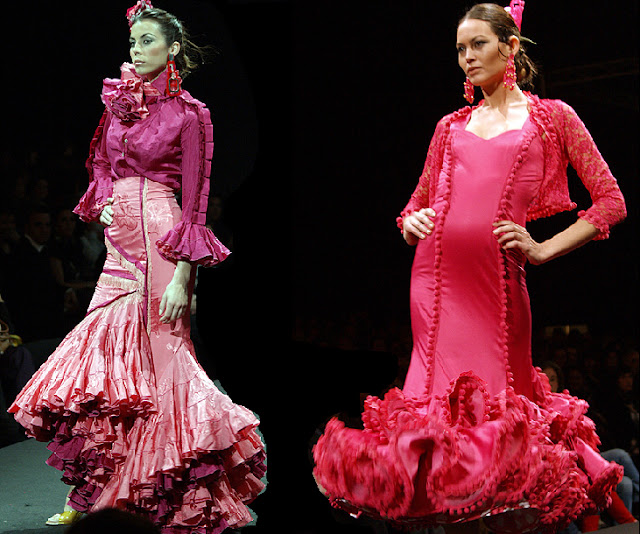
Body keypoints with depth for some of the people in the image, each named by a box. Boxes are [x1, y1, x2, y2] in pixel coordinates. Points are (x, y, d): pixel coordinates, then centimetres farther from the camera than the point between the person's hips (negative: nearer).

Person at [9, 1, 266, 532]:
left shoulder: (188, 114, -5)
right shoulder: (120, 101, 12)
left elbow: (194, 202, -8)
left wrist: (182, 275, -14)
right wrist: (103, 202, 4)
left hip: (160, 240, -6)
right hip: (120, 243, 6)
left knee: (157, 357, -3)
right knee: (102, 352, 2)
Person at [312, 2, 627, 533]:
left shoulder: (551, 118, 9)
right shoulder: (451, 126, 19)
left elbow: (611, 200, 7)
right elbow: (418, 203, 27)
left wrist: (544, 249, -1)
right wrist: (411, 223, 3)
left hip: (499, 279, -3)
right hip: (437, 275, 3)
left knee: (498, 397, -3)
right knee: (443, 391, -1)